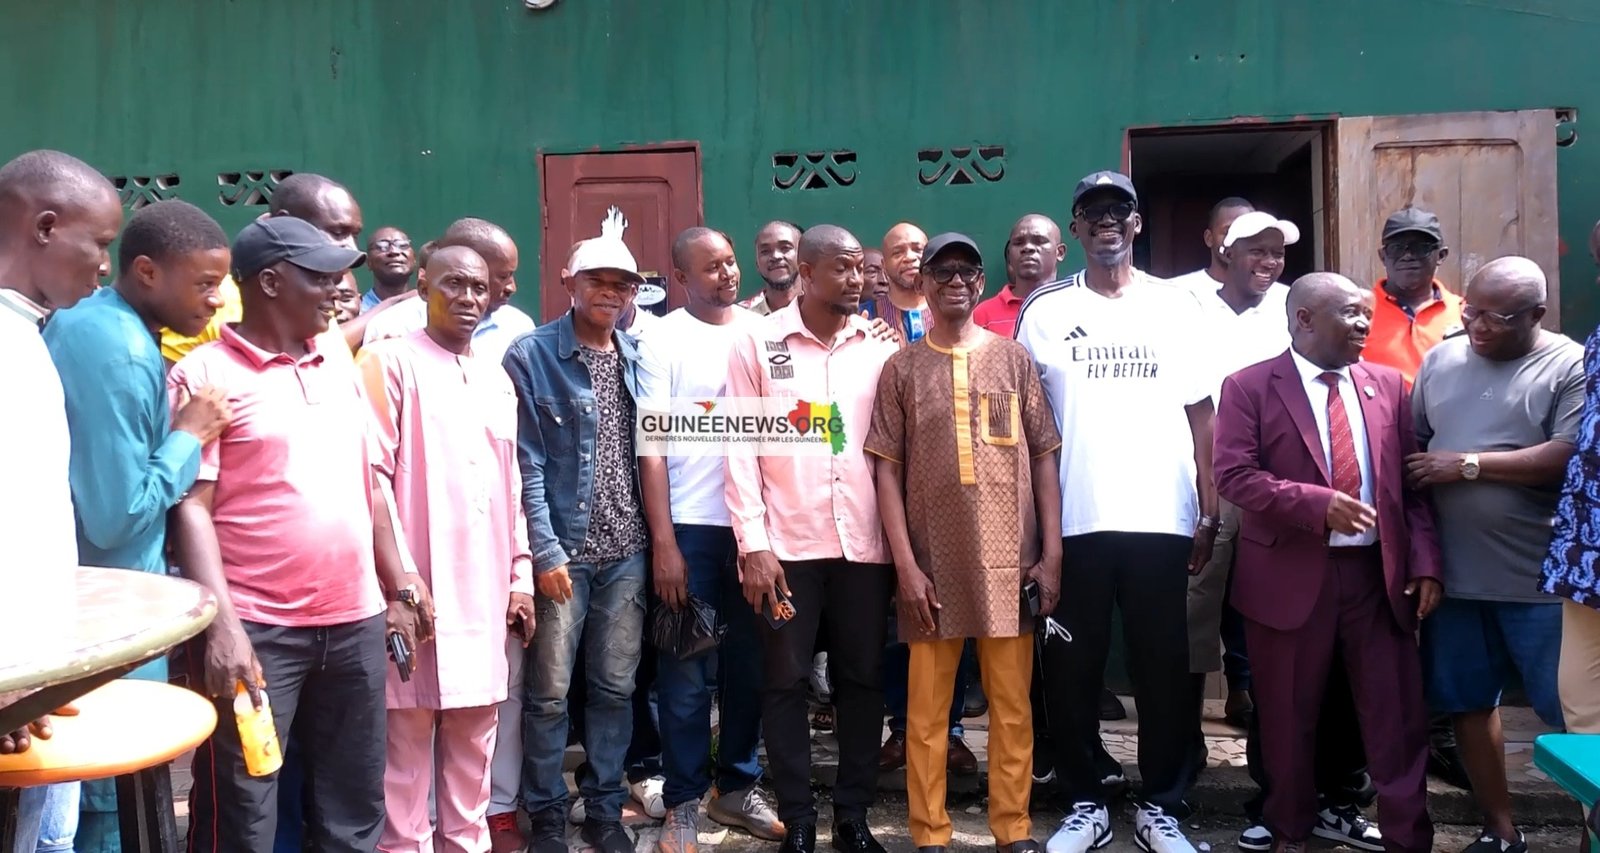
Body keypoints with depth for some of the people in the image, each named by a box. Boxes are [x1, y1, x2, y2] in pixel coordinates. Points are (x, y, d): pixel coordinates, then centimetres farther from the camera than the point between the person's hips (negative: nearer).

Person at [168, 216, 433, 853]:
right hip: (257, 630, -6)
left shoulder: (340, 368, 13)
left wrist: (398, 587, 16)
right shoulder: (205, 374, -5)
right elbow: (190, 508, -11)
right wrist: (222, 624, -20)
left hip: (356, 622, 6)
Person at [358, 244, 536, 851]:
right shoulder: (389, 362, -3)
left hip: (485, 592, 6)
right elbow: (372, 477, -10)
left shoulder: (496, 379, 16)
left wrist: (520, 577, 13)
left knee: (473, 742, 13)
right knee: (407, 742, 1)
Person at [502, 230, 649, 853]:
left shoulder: (638, 358, 9)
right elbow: (525, 466, -9)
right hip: (563, 550, -4)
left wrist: (657, 538, 6)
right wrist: (546, 551, -13)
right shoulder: (531, 355, -5)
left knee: (615, 686, 12)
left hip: (627, 551, 4)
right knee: (549, 691, 5)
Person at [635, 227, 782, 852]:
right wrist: (663, 543, -9)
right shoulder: (663, 340, -1)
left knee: (749, 665, 12)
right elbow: (651, 446, -4)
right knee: (687, 674, 5)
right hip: (690, 526, -3)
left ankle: (736, 786, 29)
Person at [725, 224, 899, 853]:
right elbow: (741, 448, -2)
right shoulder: (758, 343, 0)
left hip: (865, 540, 2)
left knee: (863, 678, 9)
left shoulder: (879, 345, 7)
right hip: (787, 543, -2)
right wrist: (753, 543, -8)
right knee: (786, 682, 5)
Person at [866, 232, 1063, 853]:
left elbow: (1044, 457, 6)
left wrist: (1051, 554, -1)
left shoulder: (1014, 358, 7)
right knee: (927, 706, 5)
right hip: (934, 563, -1)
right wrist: (907, 564, -7)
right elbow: (887, 470, 1)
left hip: (1010, 560, 1)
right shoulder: (902, 367, 5)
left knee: (1012, 704, 7)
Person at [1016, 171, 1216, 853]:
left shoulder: (1175, 307, 8)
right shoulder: (1044, 310, 4)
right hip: (1073, 520, 0)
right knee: (1073, 668, 6)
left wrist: (1210, 511, 1)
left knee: (1163, 668, 7)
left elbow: (1200, 414, 8)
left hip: (1162, 517, 1)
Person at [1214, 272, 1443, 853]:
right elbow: (1234, 475, -12)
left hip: (1379, 572, 3)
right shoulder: (1249, 387, -3)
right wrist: (1318, 504, -22)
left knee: (1398, 717, 6)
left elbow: (1412, 483, 8)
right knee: (1289, 718, 11)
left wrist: (1425, 562, -1)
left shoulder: (1387, 385, 9)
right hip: (1291, 576, -3)